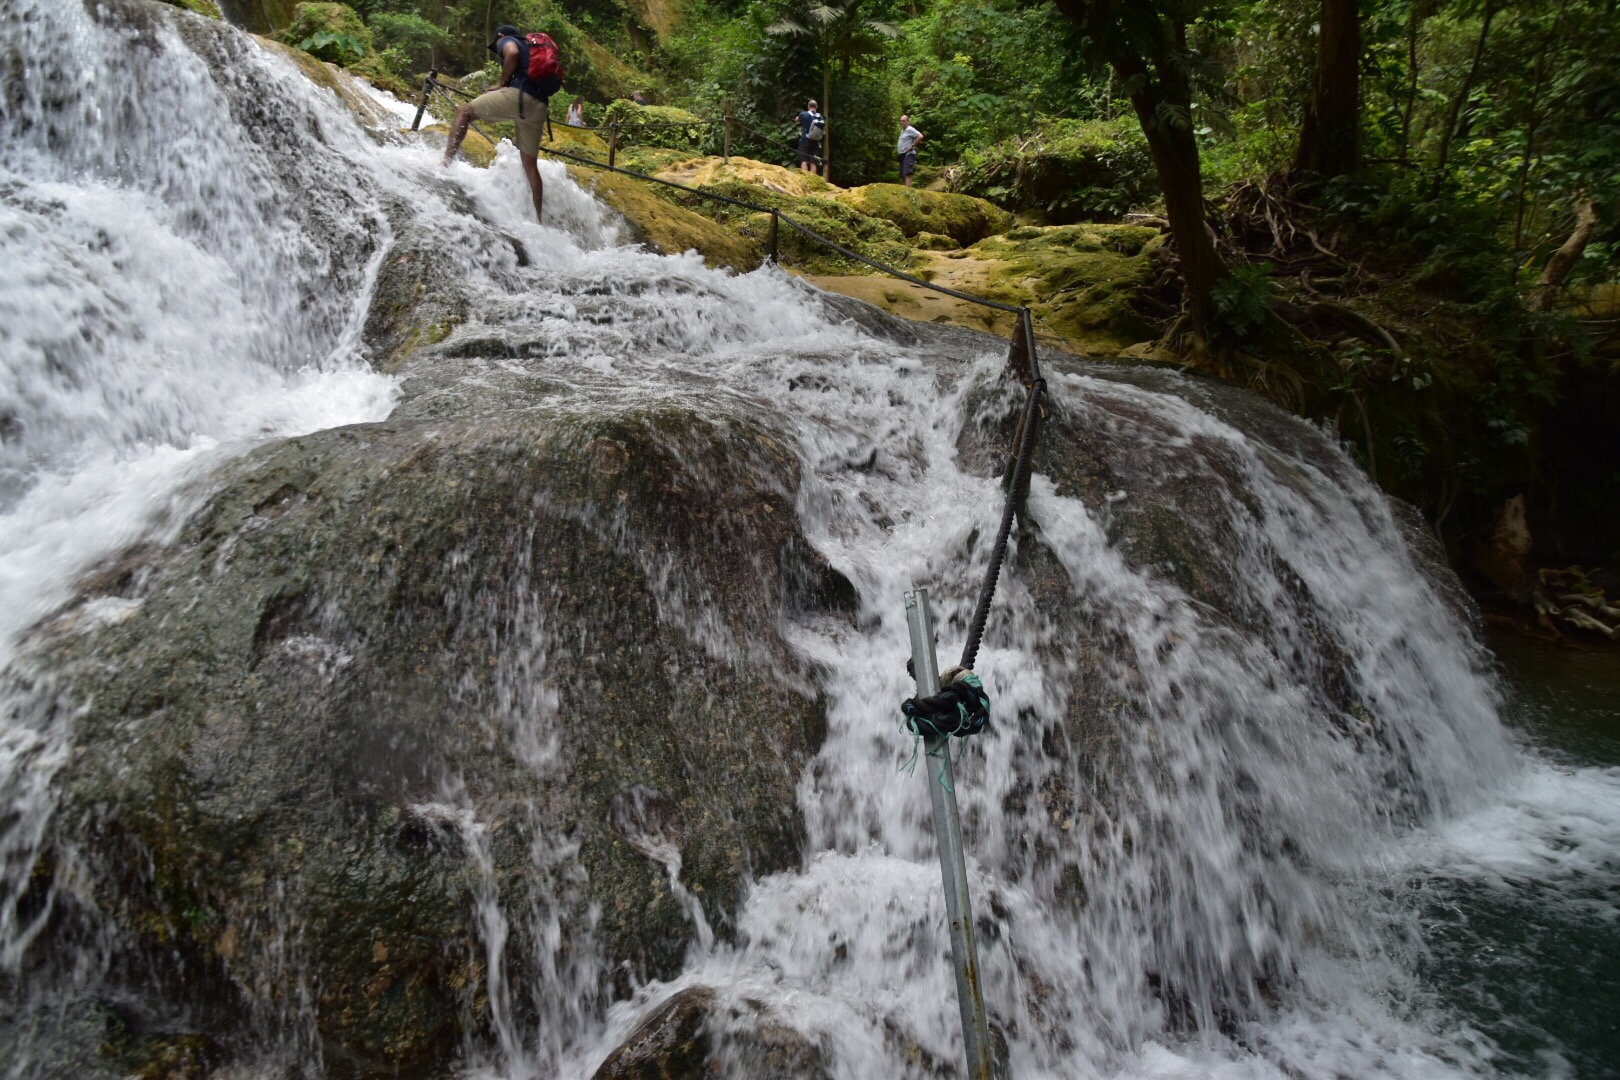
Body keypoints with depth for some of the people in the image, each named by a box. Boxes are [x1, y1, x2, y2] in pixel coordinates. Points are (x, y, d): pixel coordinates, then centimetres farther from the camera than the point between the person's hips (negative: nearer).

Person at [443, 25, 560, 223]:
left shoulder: (507, 40, 14)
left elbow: (512, 53, -11)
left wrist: (502, 83, -3)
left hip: (518, 94, -7)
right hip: (540, 106, 7)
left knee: (464, 112, 2)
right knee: (530, 164, 11)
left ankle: (446, 162, -14)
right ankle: (538, 217, 8)